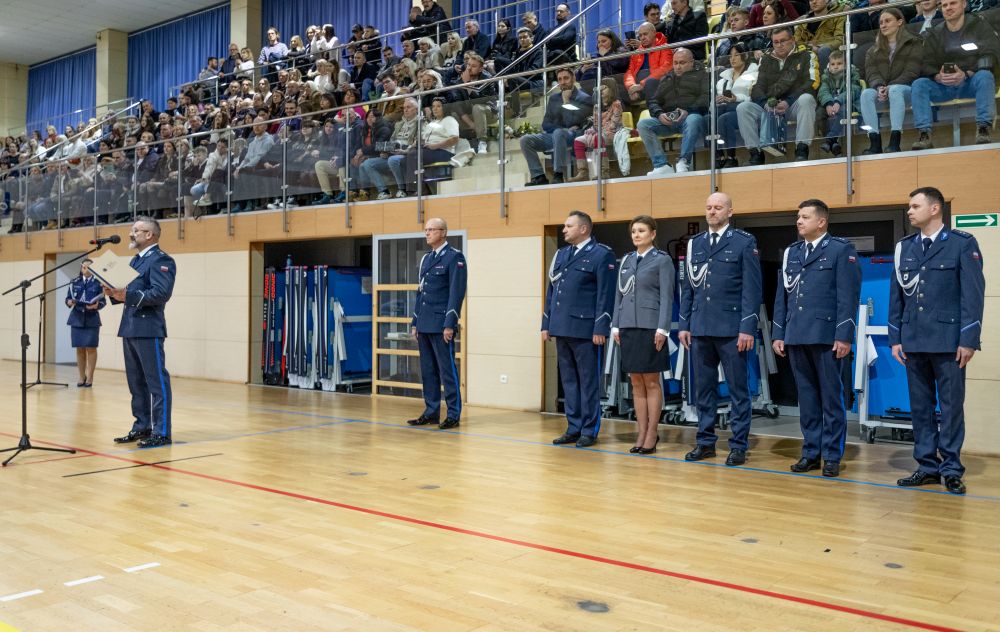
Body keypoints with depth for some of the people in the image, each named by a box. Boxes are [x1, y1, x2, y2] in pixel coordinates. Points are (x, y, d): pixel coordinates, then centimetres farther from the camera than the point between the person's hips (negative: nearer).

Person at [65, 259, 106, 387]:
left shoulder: (98, 283, -1)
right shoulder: (74, 282, 8)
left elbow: (103, 301, -5)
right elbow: (67, 299, 7)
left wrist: (97, 305, -25)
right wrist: (69, 302, -15)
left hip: (92, 319, -3)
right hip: (77, 319, 3)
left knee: (91, 348, 0)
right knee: (79, 349, 7)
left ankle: (89, 378, 6)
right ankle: (82, 377, 16)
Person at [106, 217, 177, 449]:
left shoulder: (161, 259, -9)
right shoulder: (135, 260, 20)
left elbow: (161, 294, -20)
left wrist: (127, 295, -25)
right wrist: (115, 293, 3)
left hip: (148, 329, -10)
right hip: (130, 328, 10)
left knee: (157, 382, -6)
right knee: (136, 382, 13)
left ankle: (162, 432, -3)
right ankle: (142, 427, 21)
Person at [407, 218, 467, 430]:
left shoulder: (454, 257, -6)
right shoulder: (426, 259, 18)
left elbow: (457, 292, -13)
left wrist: (450, 325, -18)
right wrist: (415, 322, 16)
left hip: (441, 324, -8)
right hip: (424, 324, 8)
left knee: (447, 370, -4)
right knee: (428, 370, 10)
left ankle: (454, 415, 2)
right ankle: (431, 412, 17)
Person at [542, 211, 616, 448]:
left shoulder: (602, 255, -4)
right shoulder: (560, 254, 16)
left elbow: (605, 295, -10)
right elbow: (551, 291, 17)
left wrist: (600, 329, -15)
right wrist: (546, 324, 13)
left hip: (585, 329, -7)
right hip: (561, 328, 7)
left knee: (588, 381, 1)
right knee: (568, 381, 11)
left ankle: (589, 431, 9)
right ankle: (573, 428, 19)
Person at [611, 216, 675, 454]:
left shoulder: (662, 260, -1)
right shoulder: (626, 260, 14)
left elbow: (667, 297, -6)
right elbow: (619, 294, 14)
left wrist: (662, 329, -13)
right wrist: (615, 326, 8)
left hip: (650, 327, -5)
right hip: (628, 327, 5)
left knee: (652, 382, 0)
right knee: (637, 383, 7)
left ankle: (652, 434, 7)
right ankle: (641, 433, 12)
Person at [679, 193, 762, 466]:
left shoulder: (745, 242, 0)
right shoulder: (694, 244, 13)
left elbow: (752, 289, -5)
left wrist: (747, 329, -12)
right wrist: (684, 325, 7)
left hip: (731, 329, -4)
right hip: (700, 329, 4)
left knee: (738, 390, 3)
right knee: (702, 389, 9)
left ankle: (738, 446, 10)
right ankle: (706, 441, 19)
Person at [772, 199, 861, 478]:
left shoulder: (841, 249, 0)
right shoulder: (790, 252, 15)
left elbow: (848, 296, -7)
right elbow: (782, 296, 15)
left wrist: (844, 336, -13)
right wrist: (778, 334, 9)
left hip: (826, 336, -5)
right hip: (796, 337, 5)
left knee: (831, 398, 2)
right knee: (807, 398, 9)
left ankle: (832, 456, 10)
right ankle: (811, 452, 17)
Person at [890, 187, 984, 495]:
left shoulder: (963, 243, -1)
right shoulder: (904, 247, 11)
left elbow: (973, 294, -6)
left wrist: (969, 340, -11)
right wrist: (895, 338, 7)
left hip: (948, 340, -4)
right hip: (913, 341, 4)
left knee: (951, 406, 2)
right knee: (920, 407, 8)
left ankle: (951, 469, 11)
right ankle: (927, 465, 17)